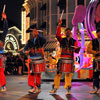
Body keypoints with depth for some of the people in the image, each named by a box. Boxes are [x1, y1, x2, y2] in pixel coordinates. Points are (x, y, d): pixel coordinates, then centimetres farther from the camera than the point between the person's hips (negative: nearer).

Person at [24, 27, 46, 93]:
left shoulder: (40, 40, 3)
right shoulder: (30, 41, 10)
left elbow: (44, 40, -20)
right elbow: (25, 48, 3)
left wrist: (38, 35, -14)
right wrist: (26, 51, -20)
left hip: (38, 59, -2)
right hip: (31, 59, 2)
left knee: (38, 74, 4)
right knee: (31, 73, -7)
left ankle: (38, 87, 14)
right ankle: (33, 87, -7)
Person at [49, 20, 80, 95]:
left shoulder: (74, 41, 10)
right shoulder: (62, 40, 10)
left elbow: (76, 51, 2)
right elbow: (58, 35, -9)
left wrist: (78, 48, -22)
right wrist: (59, 25, -17)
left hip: (70, 59, 0)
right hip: (62, 59, 0)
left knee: (69, 74, 1)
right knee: (58, 73, -1)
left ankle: (68, 89, 9)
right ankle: (55, 88, 6)